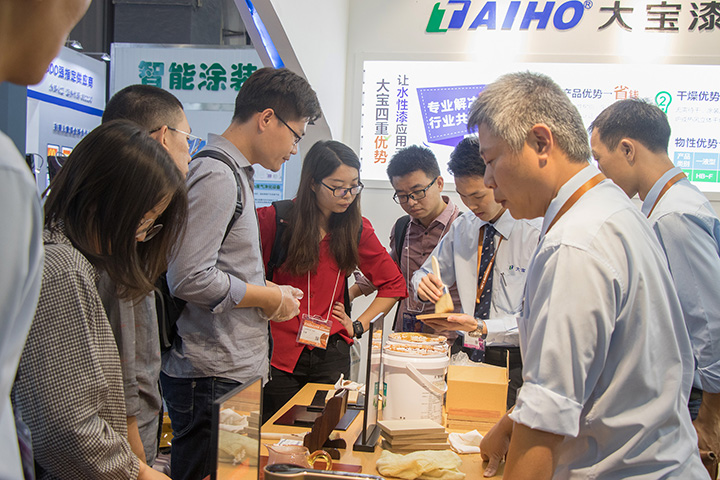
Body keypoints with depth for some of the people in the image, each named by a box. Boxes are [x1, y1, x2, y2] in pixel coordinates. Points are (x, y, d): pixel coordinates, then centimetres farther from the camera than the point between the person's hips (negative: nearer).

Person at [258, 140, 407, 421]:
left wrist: (359, 326, 7)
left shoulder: (357, 228, 5)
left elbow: (394, 284, 14)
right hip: (280, 352, -2)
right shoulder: (275, 219, -5)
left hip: (331, 355, 2)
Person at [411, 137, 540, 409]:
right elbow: (431, 272, 19)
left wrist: (481, 327, -25)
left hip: (513, 365, -4)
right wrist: (424, 283, -5)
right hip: (465, 354, 5)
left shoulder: (536, 233, -9)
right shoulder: (463, 227, 8)